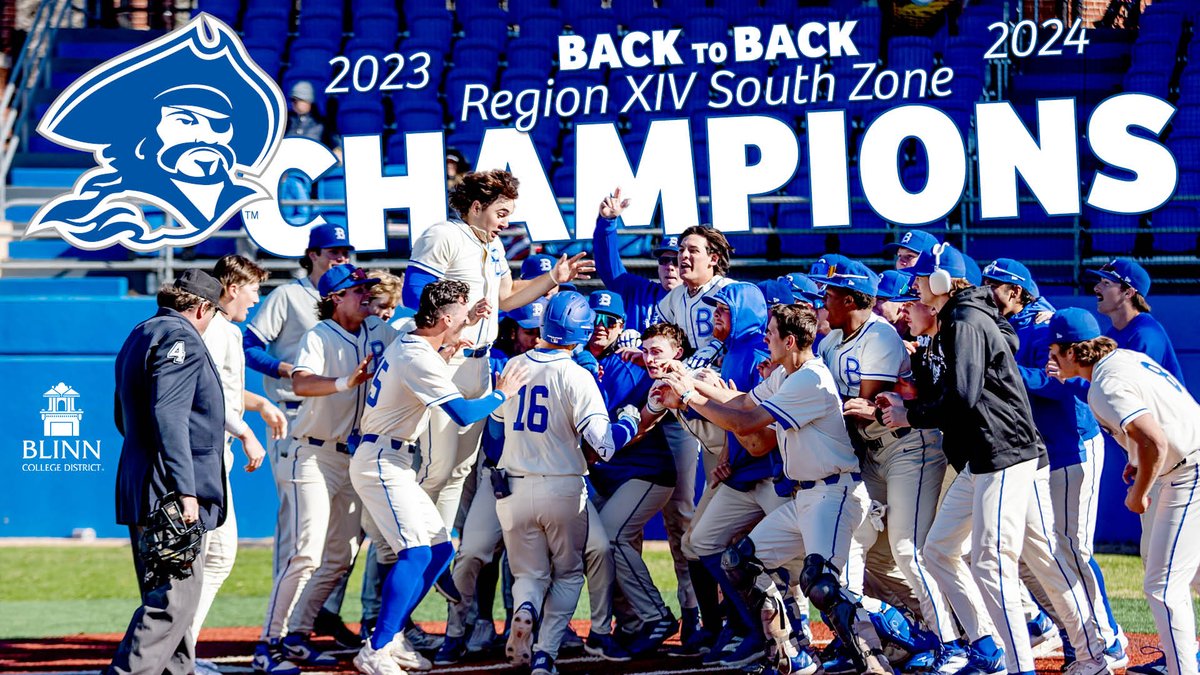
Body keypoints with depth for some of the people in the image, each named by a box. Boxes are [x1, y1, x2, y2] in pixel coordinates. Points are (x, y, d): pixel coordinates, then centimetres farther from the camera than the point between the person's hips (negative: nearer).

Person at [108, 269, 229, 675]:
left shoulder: (140, 335, 21)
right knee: (174, 599, -13)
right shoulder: (181, 337, -9)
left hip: (140, 494, 10)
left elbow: (124, 418, 28)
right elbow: (169, 416, -20)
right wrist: (185, 490, -24)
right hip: (169, 491, -10)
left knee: (169, 596, 16)